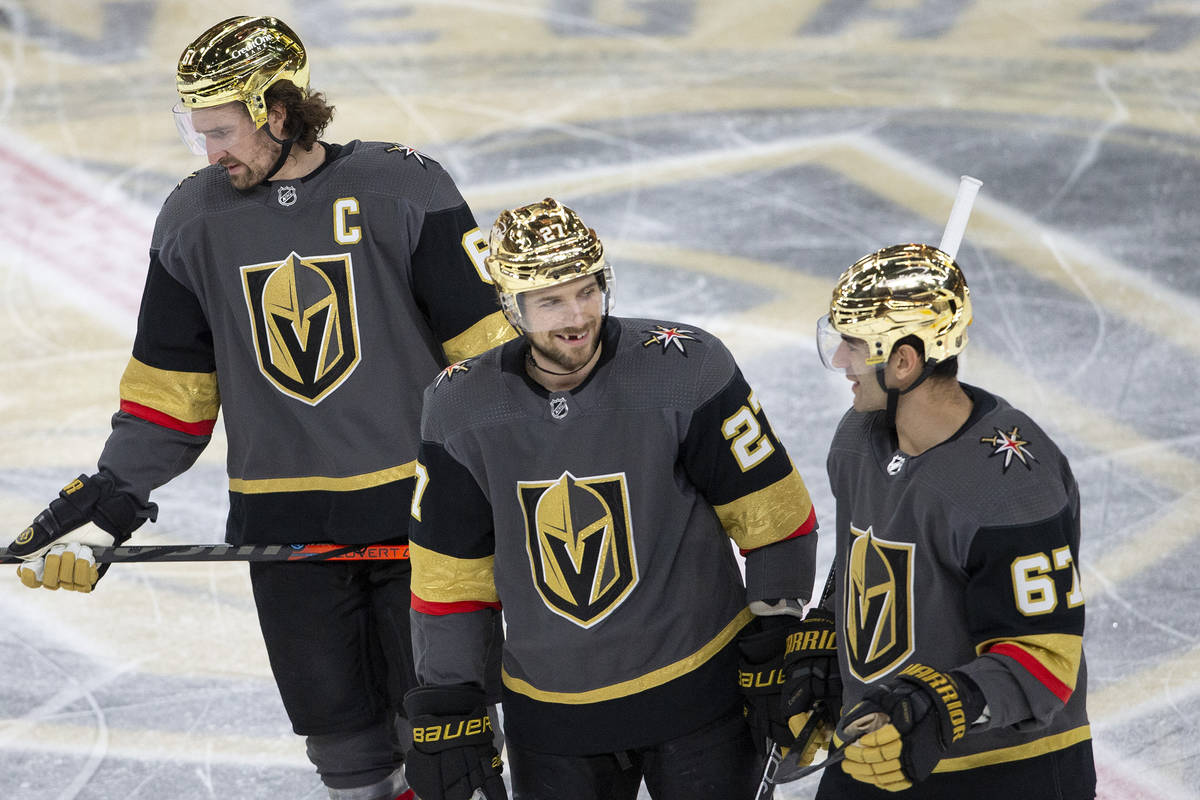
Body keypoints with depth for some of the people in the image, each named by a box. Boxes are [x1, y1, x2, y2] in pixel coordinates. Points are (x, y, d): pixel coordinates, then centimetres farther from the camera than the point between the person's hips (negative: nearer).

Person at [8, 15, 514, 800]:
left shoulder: (404, 188, -8)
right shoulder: (193, 219, 4)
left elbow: (488, 348, -5)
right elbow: (169, 397, 9)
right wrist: (102, 512, 1)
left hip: (417, 509, -3)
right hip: (284, 527, 3)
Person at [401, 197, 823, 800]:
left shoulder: (687, 371, -15)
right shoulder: (462, 406, -6)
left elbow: (772, 516, -7)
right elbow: (448, 571, 3)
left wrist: (779, 646, -4)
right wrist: (445, 707, 3)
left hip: (695, 688, -2)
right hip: (548, 714, 2)